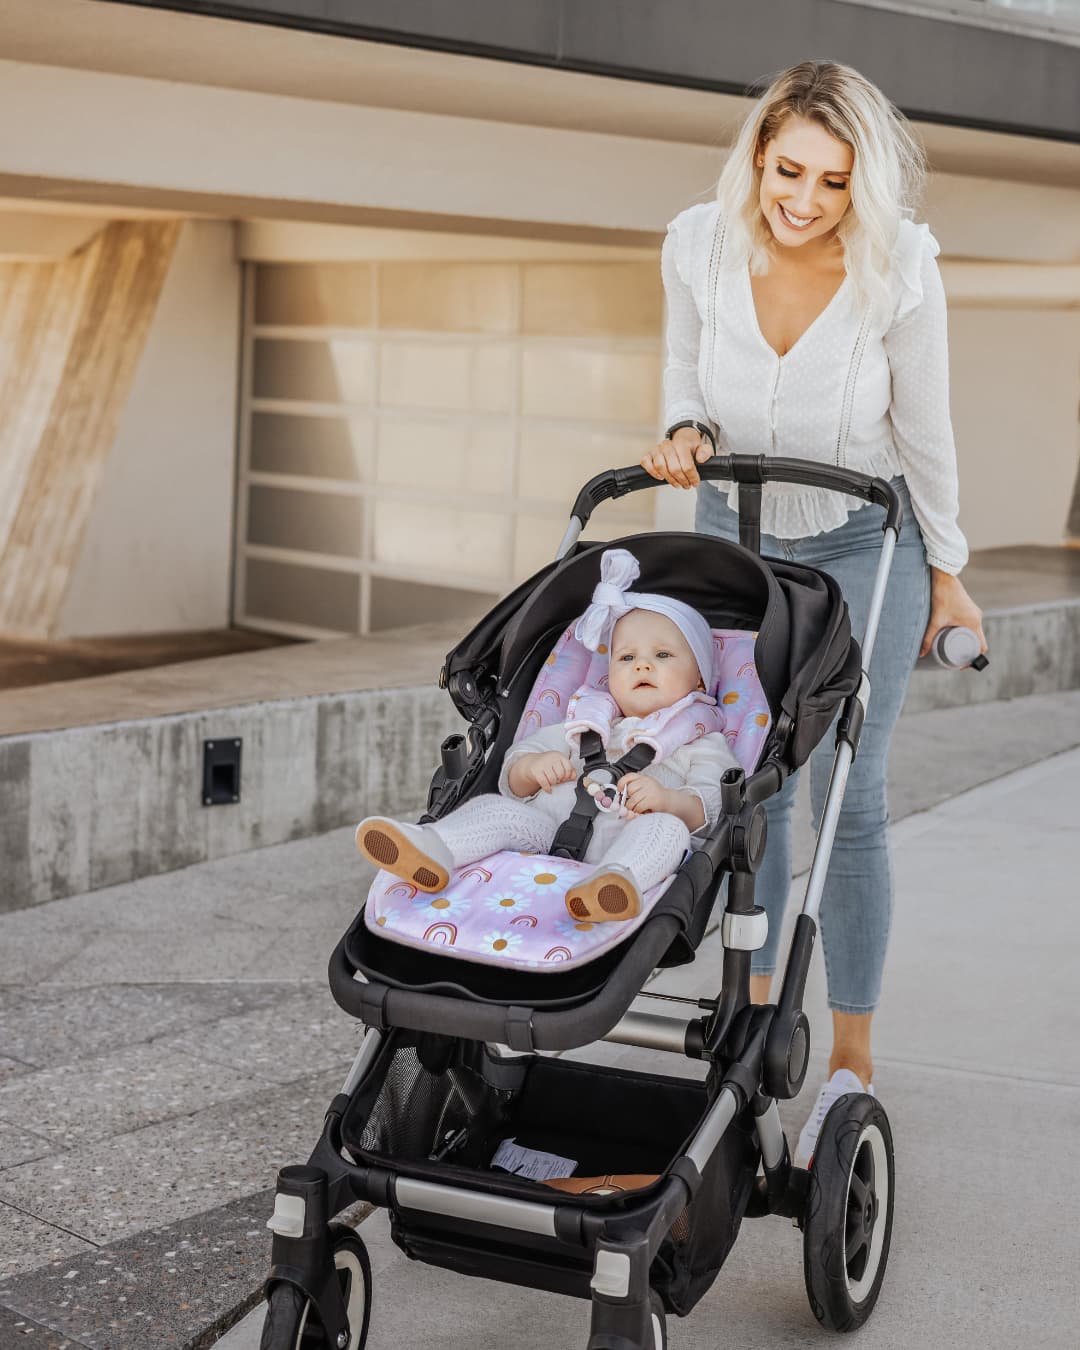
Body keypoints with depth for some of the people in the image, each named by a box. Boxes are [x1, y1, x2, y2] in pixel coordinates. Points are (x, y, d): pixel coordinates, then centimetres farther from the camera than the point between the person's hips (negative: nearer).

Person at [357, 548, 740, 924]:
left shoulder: (700, 744, 23)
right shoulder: (585, 727, 34)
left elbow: (709, 806, 4)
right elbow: (512, 781, 27)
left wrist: (666, 800, -18)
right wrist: (533, 767, 2)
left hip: (620, 839, -4)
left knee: (666, 828, -33)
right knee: (495, 807, -17)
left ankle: (617, 879, -64)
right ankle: (431, 848, -45)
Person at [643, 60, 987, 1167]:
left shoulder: (899, 270, -25)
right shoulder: (698, 245, -19)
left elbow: (923, 431, -11)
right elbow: (687, 380, -1)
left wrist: (946, 572, -1)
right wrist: (683, 435, -23)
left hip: (864, 543, -3)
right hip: (737, 532, 3)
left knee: (847, 795, -7)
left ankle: (853, 1063, 4)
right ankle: (756, 1007, 24)